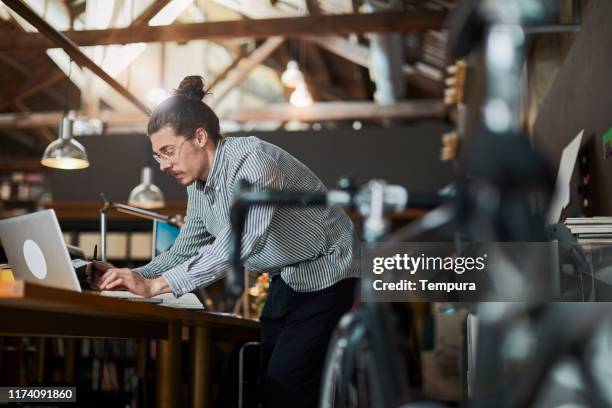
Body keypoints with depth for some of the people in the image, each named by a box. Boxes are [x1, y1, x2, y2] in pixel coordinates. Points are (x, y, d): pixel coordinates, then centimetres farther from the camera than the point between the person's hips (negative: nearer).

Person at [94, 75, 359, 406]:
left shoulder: (253, 160, -27)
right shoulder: (199, 185, 1)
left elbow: (239, 242, -40)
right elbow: (186, 249, 11)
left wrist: (155, 285, -41)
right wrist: (134, 278, -6)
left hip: (324, 276, -9)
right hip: (285, 279, 9)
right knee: (267, 381, 10)